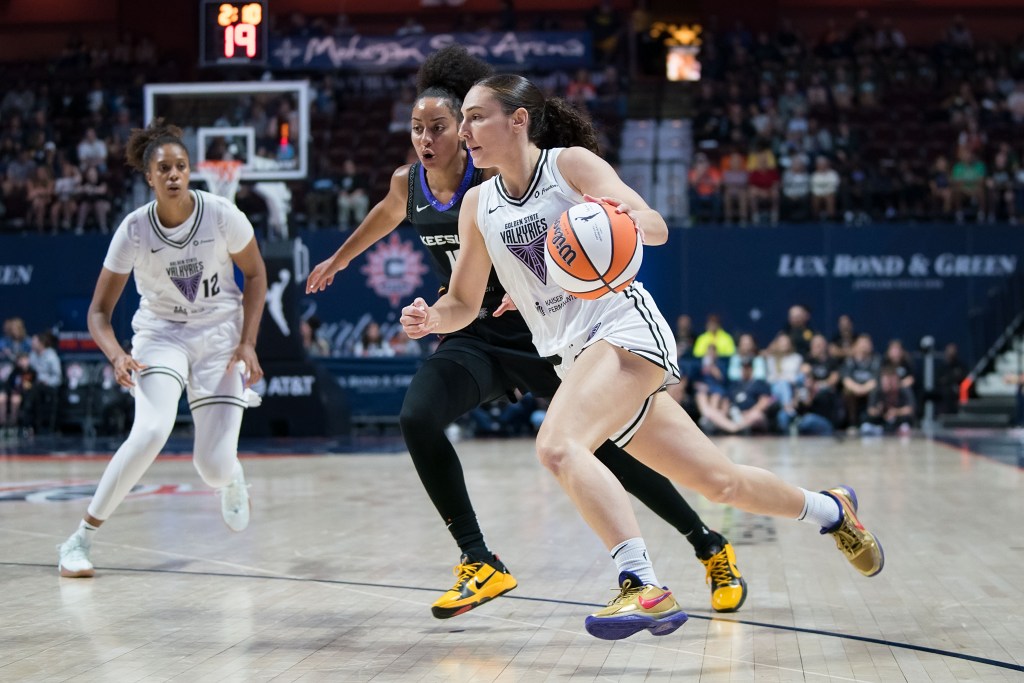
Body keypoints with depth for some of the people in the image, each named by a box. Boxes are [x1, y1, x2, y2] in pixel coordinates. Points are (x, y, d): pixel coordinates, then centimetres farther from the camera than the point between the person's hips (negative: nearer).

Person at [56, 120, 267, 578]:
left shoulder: (221, 215, -16)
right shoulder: (134, 230, -16)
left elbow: (255, 274, 0)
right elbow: (100, 310, -10)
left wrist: (247, 343, -9)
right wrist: (117, 356, -29)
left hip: (219, 334, 1)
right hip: (160, 334, 0)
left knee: (214, 467, -8)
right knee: (152, 431, -29)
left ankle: (232, 479, 35)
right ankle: (82, 538, -16)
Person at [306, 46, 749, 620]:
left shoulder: (496, 178, -17)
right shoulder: (407, 183, 0)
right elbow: (387, 216, 24)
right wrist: (339, 260, 38)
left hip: (539, 332, -5)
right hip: (474, 338, 5)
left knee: (607, 445, -5)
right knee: (417, 420, -21)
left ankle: (711, 546, 15)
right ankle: (481, 563, -12)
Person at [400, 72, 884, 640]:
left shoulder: (571, 162, -5)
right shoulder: (478, 205, 10)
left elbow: (656, 228, -14)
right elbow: (463, 302, 15)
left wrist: (628, 219, -37)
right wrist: (431, 319, -8)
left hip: (625, 327, -6)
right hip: (574, 358, 6)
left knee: (556, 445, -32)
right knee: (719, 481, 11)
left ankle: (644, 588, -36)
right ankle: (830, 509, 35)